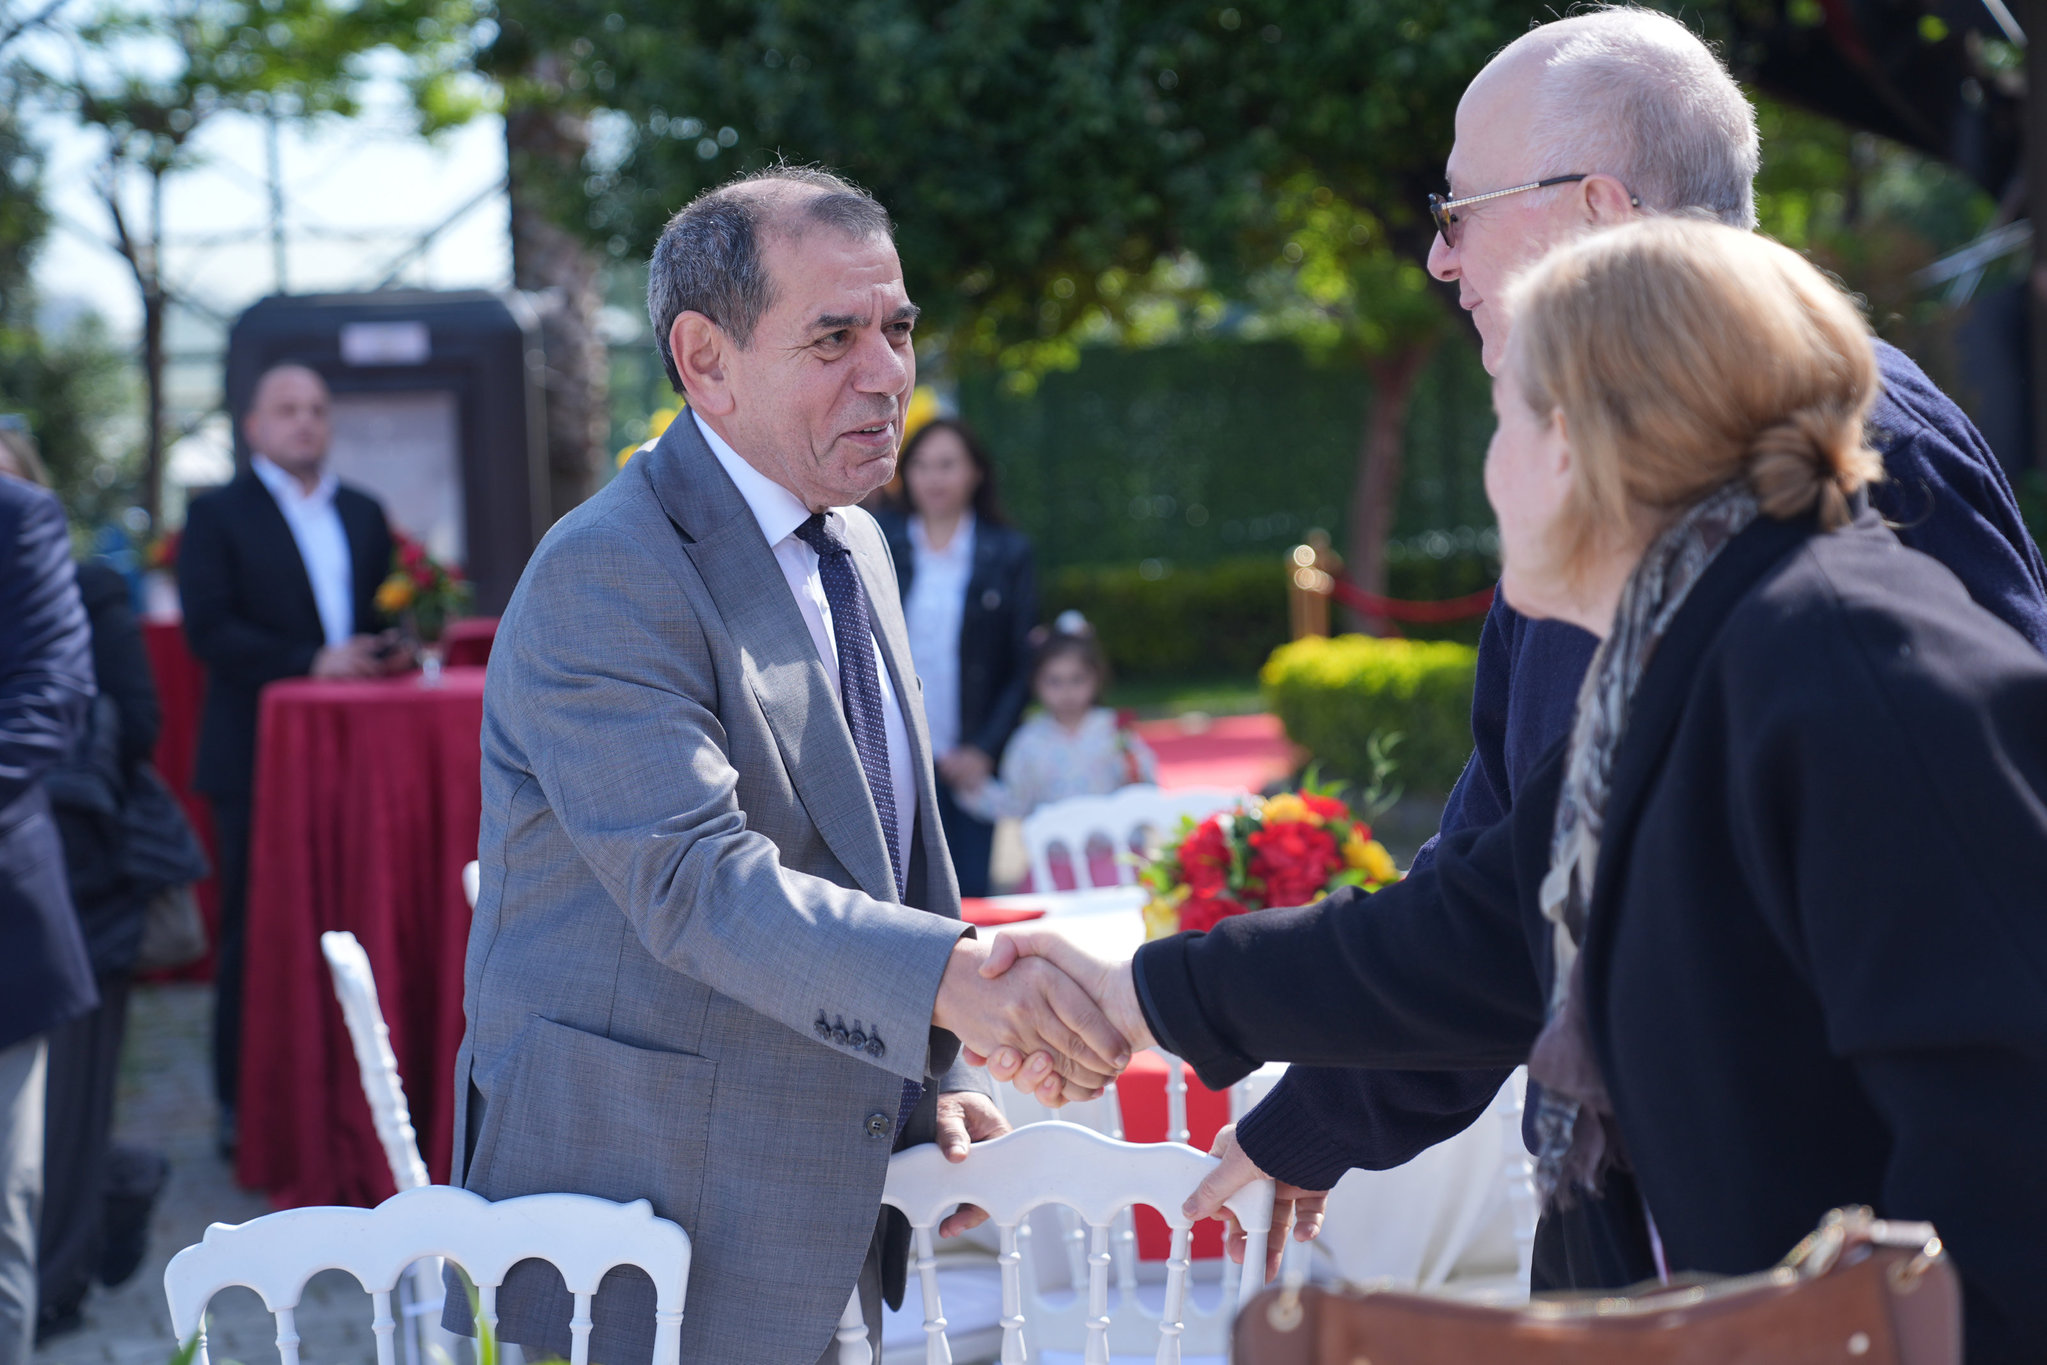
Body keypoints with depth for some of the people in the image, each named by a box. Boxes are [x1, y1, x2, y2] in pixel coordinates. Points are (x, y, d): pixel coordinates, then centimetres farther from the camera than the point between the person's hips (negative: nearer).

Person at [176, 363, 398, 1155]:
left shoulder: (364, 515, 17)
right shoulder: (217, 516, 0)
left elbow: (386, 613, 18)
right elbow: (209, 629, -10)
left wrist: (385, 652, -6)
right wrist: (312, 663, -18)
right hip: (260, 755, -4)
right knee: (256, 932, 0)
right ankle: (245, 1104, 8)